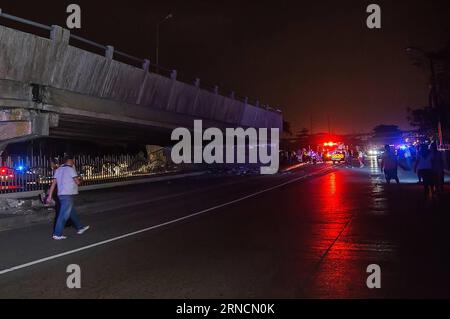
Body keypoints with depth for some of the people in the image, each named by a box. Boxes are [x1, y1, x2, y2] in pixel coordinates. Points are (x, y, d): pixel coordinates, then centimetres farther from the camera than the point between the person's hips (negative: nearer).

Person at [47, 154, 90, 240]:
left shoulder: (58, 170, 13)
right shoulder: (70, 169, -10)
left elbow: (53, 183, 10)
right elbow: (77, 182, -10)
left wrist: (50, 195, 8)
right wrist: (80, 180, 13)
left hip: (61, 194, 9)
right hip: (68, 195, -9)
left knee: (72, 212, 18)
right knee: (64, 215, -6)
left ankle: (80, 228, 29)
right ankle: (57, 234, -5)